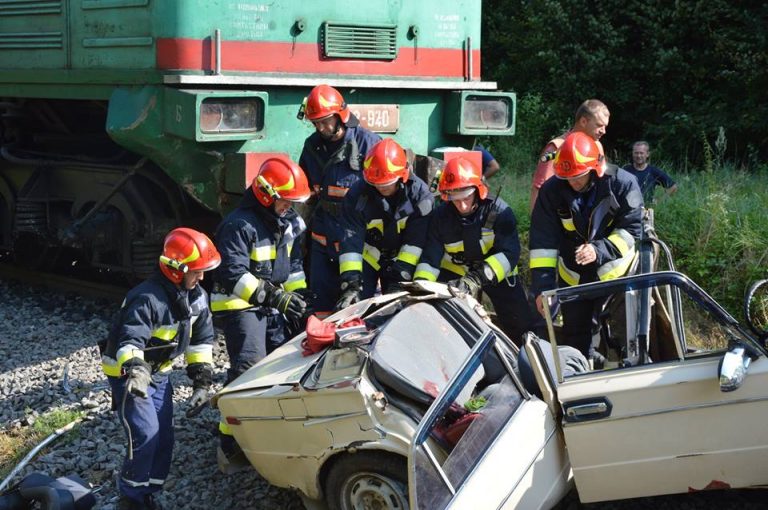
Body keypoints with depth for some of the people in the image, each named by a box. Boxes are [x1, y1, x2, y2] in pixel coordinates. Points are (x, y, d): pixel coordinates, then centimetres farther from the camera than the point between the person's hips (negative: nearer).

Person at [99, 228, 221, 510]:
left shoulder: (197, 297, -5)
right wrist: (134, 370, -55)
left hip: (158, 373, 8)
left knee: (164, 438, 4)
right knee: (146, 434, -18)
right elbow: (129, 341, -37)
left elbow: (202, 339, 5)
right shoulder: (148, 299, -29)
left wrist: (202, 380, 2)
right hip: (127, 373, -7)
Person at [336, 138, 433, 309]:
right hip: (366, 257, -1)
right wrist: (350, 283, -31)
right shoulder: (358, 194, -22)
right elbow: (351, 239, -24)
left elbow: (416, 240, -19)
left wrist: (402, 273, -25)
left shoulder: (419, 193, -20)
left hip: (401, 258, 1)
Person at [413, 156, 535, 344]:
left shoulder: (498, 210, -24)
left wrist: (477, 279, -45)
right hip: (455, 271, 1)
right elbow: (430, 257, -14)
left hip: (497, 272, -1)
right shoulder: (441, 215, -16)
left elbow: (509, 253, -32)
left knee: (521, 327, -3)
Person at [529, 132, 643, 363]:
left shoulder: (623, 184, -15)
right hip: (573, 276, 3)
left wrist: (599, 250, -29)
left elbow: (631, 231, -13)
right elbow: (543, 243, -11)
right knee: (576, 336, 11)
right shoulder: (551, 191, -11)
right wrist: (542, 287, -18)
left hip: (615, 272, -2)